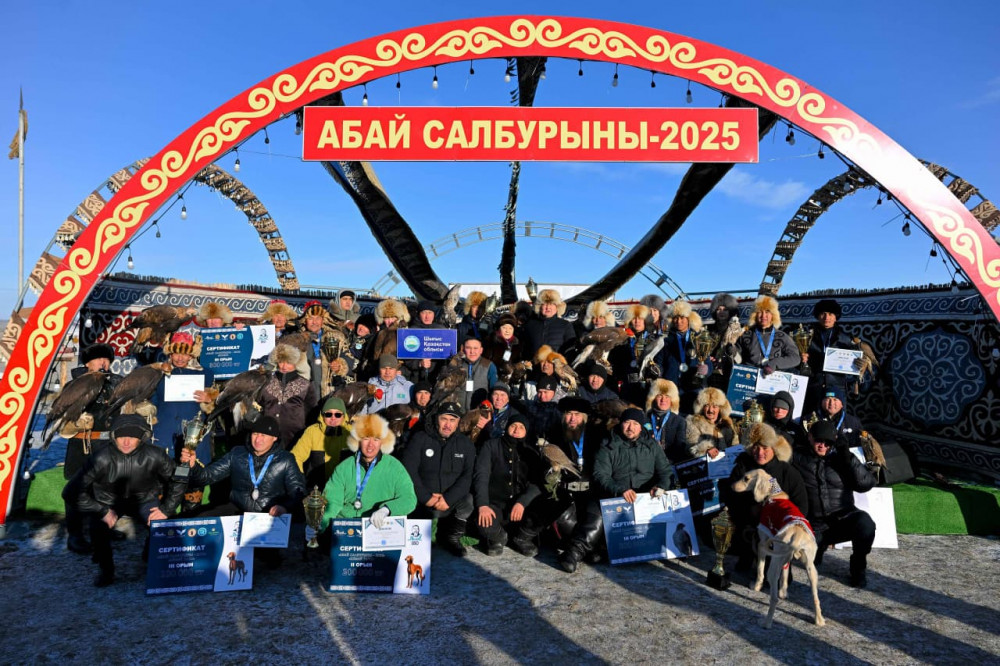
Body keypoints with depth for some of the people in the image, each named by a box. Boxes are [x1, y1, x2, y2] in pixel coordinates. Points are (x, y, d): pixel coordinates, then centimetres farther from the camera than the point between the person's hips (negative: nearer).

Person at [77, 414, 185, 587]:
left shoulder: (154, 456, -22)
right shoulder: (101, 459, -25)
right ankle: (106, 572, 0)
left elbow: (177, 481, -8)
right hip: (108, 502, 0)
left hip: (143, 499, 0)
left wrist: (166, 510, -12)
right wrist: (102, 511, -22)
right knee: (98, 528, -29)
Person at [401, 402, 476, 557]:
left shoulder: (466, 444, 7)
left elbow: (468, 476, -3)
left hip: (452, 500, 2)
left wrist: (448, 498, -17)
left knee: (470, 501, -28)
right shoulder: (420, 439, 1)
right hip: (422, 501, -2)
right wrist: (426, 497, -16)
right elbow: (409, 470, -7)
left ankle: (451, 537, 0)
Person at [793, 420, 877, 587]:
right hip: (815, 526, 0)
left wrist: (850, 459, -13)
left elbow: (866, 484, -4)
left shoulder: (840, 459, 5)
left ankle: (859, 566, -5)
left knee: (865, 523, -33)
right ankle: (819, 545, 17)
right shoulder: (799, 459, 5)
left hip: (844, 518, 0)